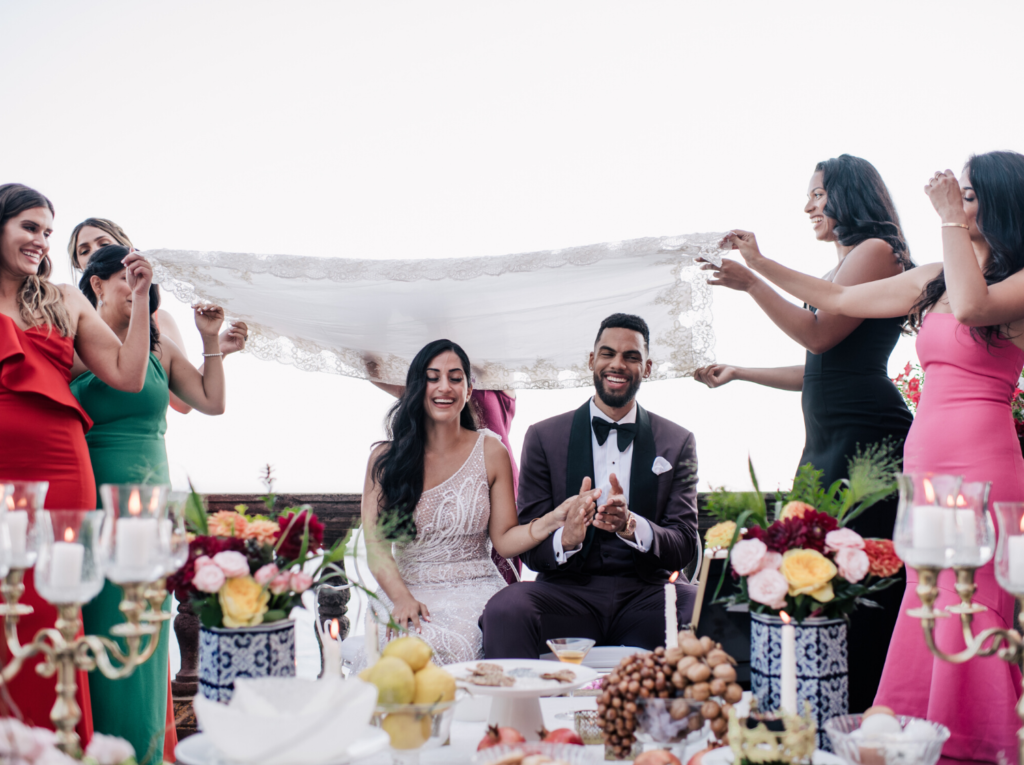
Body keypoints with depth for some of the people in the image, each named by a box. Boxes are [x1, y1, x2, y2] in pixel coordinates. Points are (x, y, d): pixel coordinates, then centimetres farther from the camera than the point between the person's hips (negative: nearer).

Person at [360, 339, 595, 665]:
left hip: (474, 591, 0)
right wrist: (402, 598, -19)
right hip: (406, 591, 0)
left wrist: (555, 518, -14)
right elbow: (376, 545, -1)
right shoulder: (386, 457, 6)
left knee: (448, 643, -35)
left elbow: (504, 540, 5)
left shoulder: (490, 452, 7)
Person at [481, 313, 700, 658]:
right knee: (505, 609, -33)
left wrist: (632, 526, -19)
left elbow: (685, 546, 3)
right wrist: (565, 538, -22)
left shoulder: (678, 442, 11)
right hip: (569, 589, 0)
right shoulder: (544, 436, 8)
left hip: (646, 594, 1)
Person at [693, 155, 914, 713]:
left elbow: (820, 333, -12)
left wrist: (752, 282, -11)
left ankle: (866, 713, -7)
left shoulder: (875, 251, -2)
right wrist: (741, 373, 28)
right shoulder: (846, 265, 25)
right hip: (829, 438, 9)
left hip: (864, 437, -9)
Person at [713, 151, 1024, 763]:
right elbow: (838, 299, 22)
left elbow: (973, 305, -24)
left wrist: (950, 219, -13)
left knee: (969, 610, -5)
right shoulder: (935, 278, 17)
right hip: (925, 459, 7)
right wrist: (760, 265, 21)